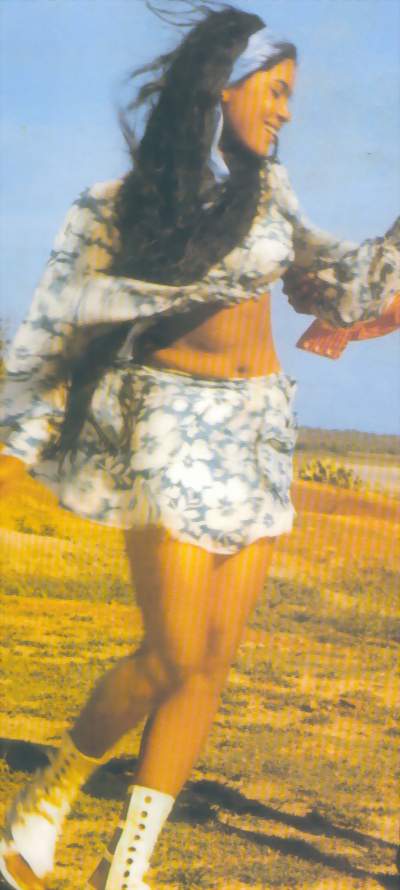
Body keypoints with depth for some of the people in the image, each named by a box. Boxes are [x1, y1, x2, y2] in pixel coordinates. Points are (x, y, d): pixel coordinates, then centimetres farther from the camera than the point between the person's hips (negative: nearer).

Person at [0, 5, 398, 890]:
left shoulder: (264, 186, 11)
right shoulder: (120, 206, -3)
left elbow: (326, 277, 25)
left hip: (259, 434, 5)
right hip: (170, 427, -5)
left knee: (214, 661, 0)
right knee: (174, 655, -9)